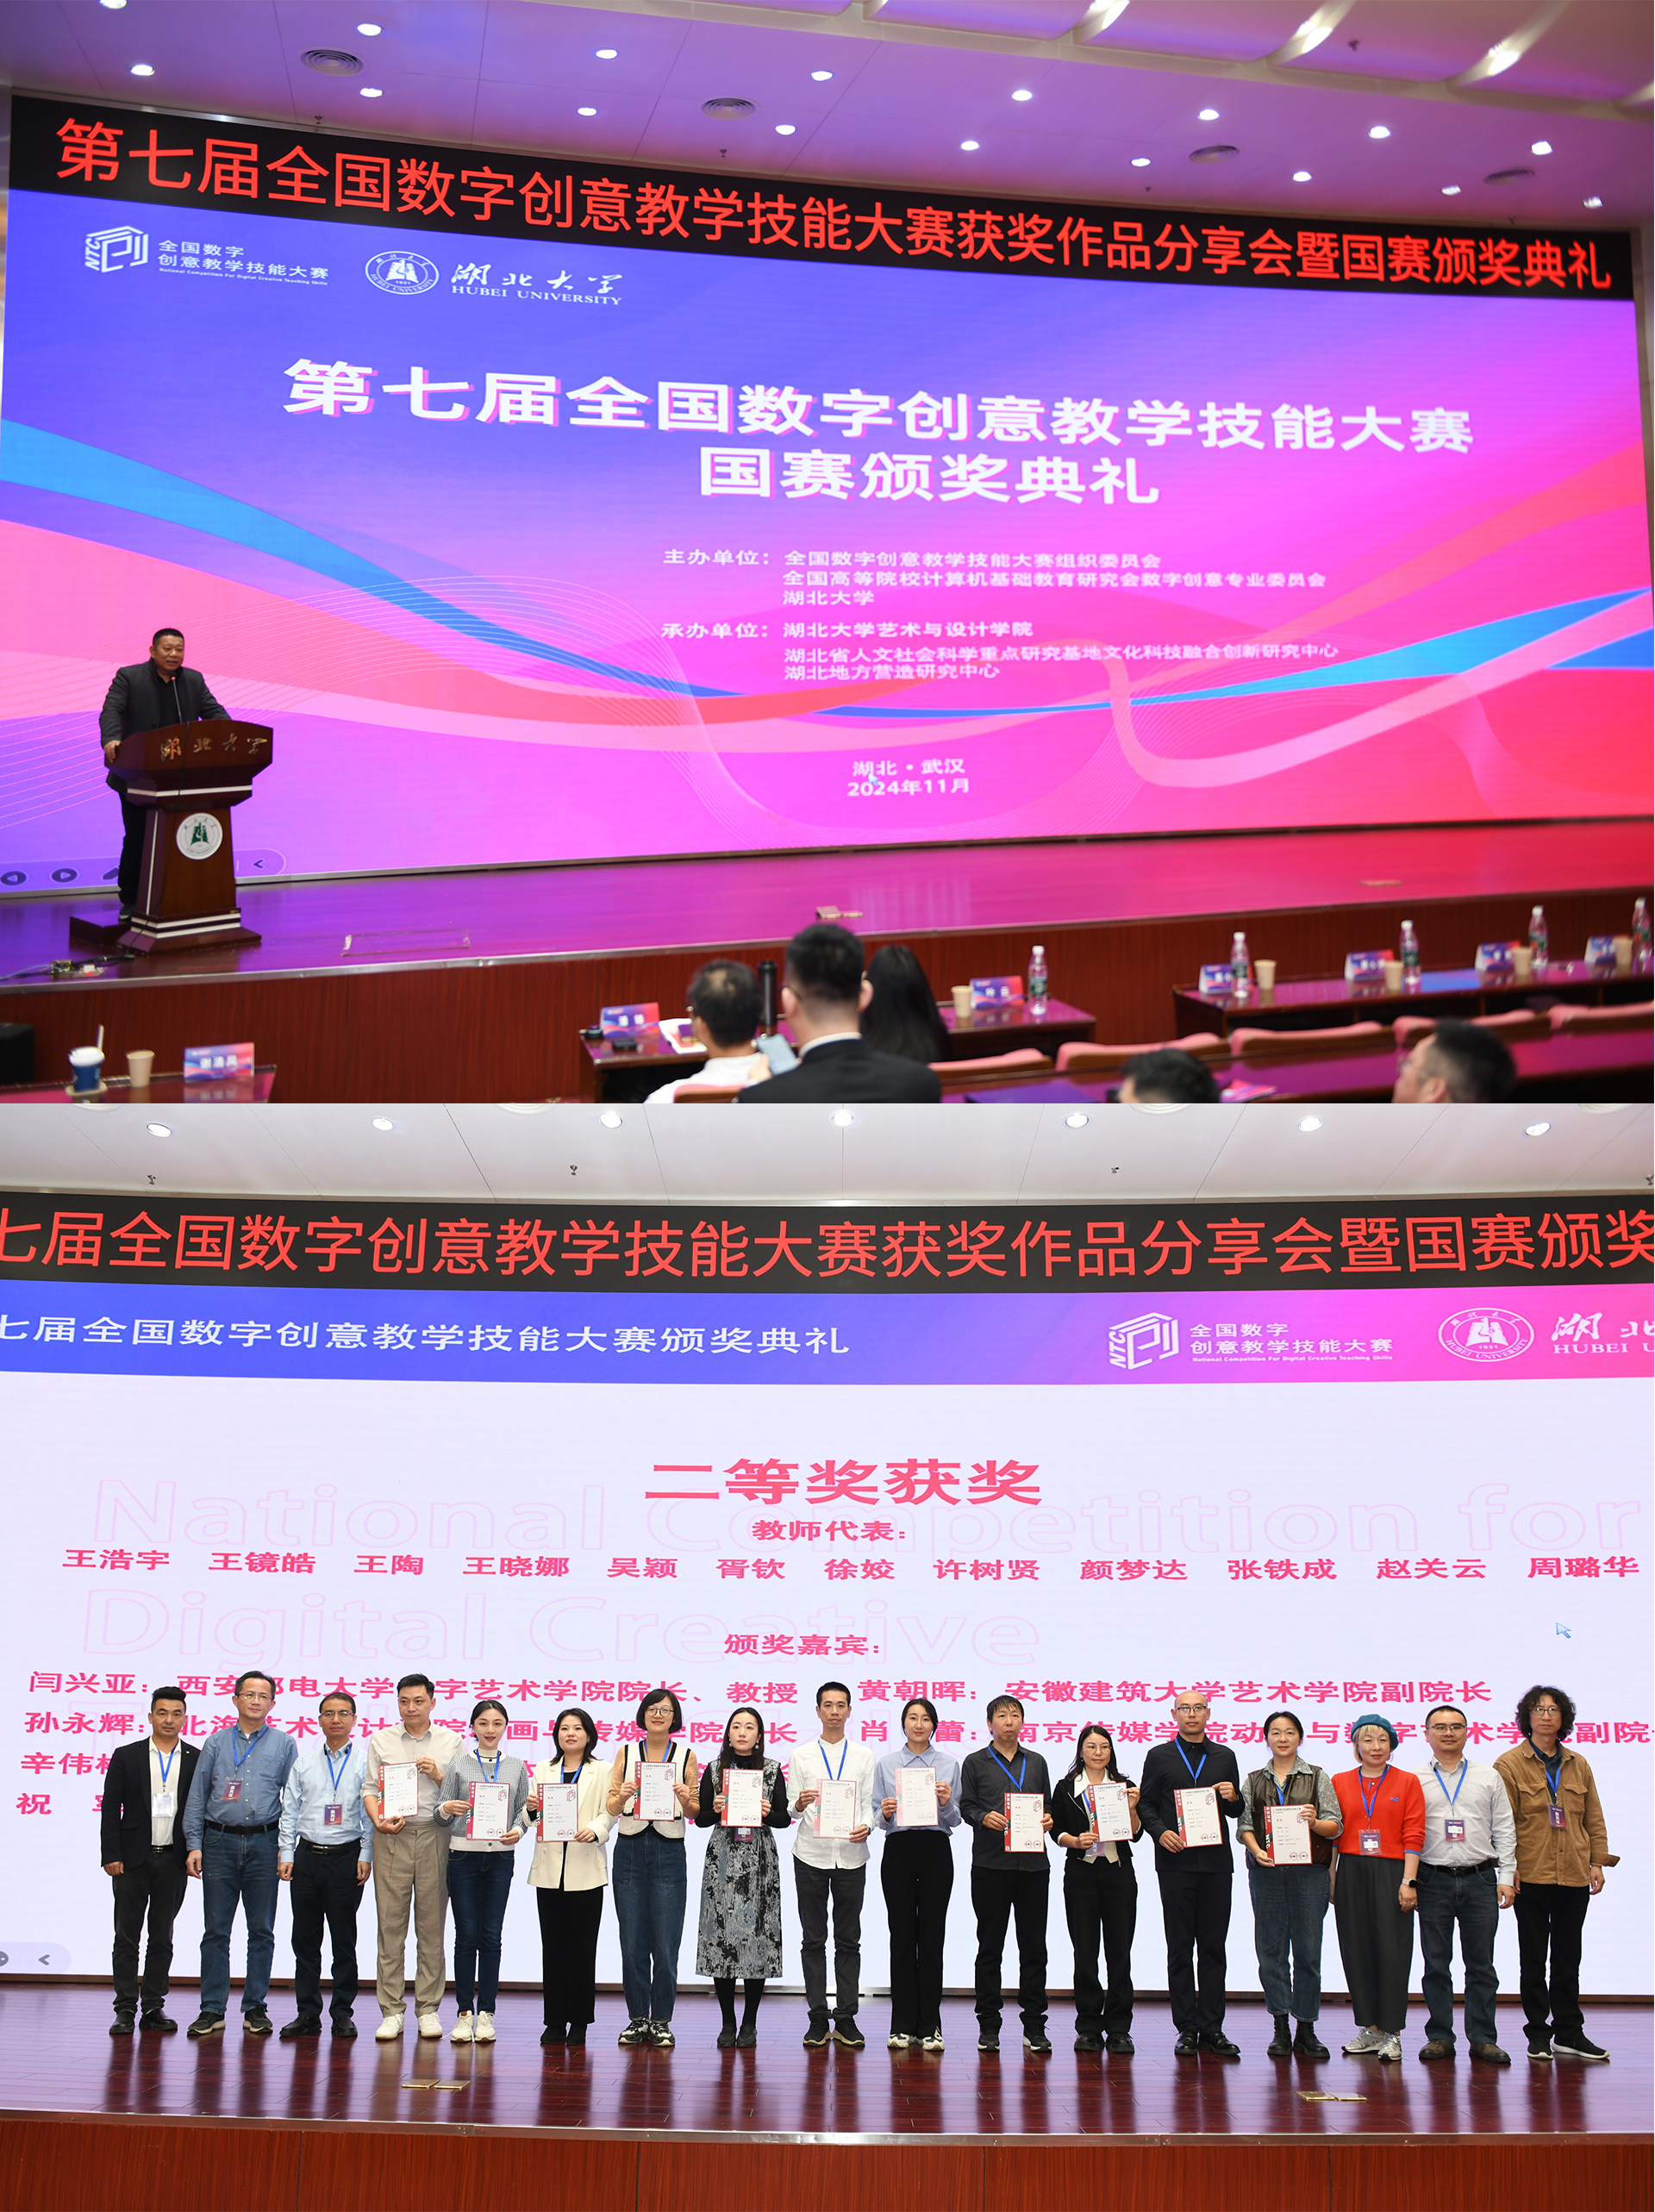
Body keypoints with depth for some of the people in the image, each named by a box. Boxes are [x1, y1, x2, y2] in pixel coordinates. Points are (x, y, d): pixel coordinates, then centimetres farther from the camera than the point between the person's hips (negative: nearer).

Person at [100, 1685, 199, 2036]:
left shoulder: (197, 1760, 5)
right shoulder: (126, 1757, 3)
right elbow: (110, 1809, 0)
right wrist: (111, 1856, -7)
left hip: (174, 1861, 1)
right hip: (133, 1859, -1)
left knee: (162, 1937, 7)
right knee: (127, 1936, 1)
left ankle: (153, 2008, 13)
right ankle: (125, 2010, 6)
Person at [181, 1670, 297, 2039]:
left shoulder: (284, 1745, 8)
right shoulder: (216, 1743, 9)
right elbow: (197, 1797, 8)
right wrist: (194, 1845, 0)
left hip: (263, 1844, 0)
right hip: (220, 1842, 0)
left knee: (261, 1930, 3)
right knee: (215, 1930, 1)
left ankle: (255, 2009, 11)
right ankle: (212, 2011, 6)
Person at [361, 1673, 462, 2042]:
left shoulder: (451, 1742, 10)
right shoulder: (381, 1740, 12)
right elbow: (370, 1789, 7)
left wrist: (438, 1775, -8)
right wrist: (379, 1821, -10)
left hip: (434, 1835, 0)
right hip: (392, 1837, 0)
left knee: (432, 1925, 1)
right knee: (390, 1924, -1)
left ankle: (428, 2009, 8)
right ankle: (392, 2011, 4)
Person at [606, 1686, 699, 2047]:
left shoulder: (686, 1756, 6)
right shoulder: (626, 1753, 8)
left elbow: (695, 1813, 7)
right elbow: (611, 1808, 6)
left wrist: (685, 1800, -14)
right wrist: (623, 1796, -15)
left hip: (669, 1852, -1)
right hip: (630, 1848, 1)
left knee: (665, 1943, -3)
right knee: (632, 1942, 3)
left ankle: (661, 2021, 7)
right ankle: (637, 2019, 14)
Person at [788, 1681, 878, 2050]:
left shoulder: (864, 1756, 10)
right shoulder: (802, 1756, 8)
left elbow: (868, 1804, 5)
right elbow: (791, 1809, 4)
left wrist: (866, 1828, -15)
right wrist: (800, 1804, -18)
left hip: (850, 1855, 1)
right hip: (811, 1855, 0)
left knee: (849, 1940, 3)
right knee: (813, 1940, 2)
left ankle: (846, 2019, 7)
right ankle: (817, 2019, 7)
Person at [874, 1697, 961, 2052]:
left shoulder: (949, 1764, 8)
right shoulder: (886, 1763, 8)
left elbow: (956, 1820, 6)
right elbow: (877, 1818, 7)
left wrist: (947, 1803, -14)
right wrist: (886, 1813, -14)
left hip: (936, 1850, 0)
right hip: (898, 1849, 0)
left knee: (931, 1937, 0)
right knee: (902, 1937, 1)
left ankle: (930, 2027, 5)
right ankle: (902, 2026, 7)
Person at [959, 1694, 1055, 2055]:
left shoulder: (1037, 1762, 17)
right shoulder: (975, 1763, 8)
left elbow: (1048, 1805, 18)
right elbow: (965, 1807, 3)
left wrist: (1048, 1819, -3)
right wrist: (984, 1818, -16)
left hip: (1033, 1863, 2)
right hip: (991, 1863, -2)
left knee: (1034, 1946, 2)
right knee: (990, 1947, 2)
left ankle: (1034, 2028, 7)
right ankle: (988, 2027, 9)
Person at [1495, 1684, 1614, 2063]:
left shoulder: (1578, 1765, 12)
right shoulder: (1510, 1765, -2)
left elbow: (1594, 1819, 14)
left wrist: (1597, 1862, 5)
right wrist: (1507, 1871, -12)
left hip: (1574, 1876, 4)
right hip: (1531, 1875, -4)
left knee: (1568, 1957, 8)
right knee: (1534, 1957, 4)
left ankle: (1569, 2034, 15)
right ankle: (1538, 2035, 11)